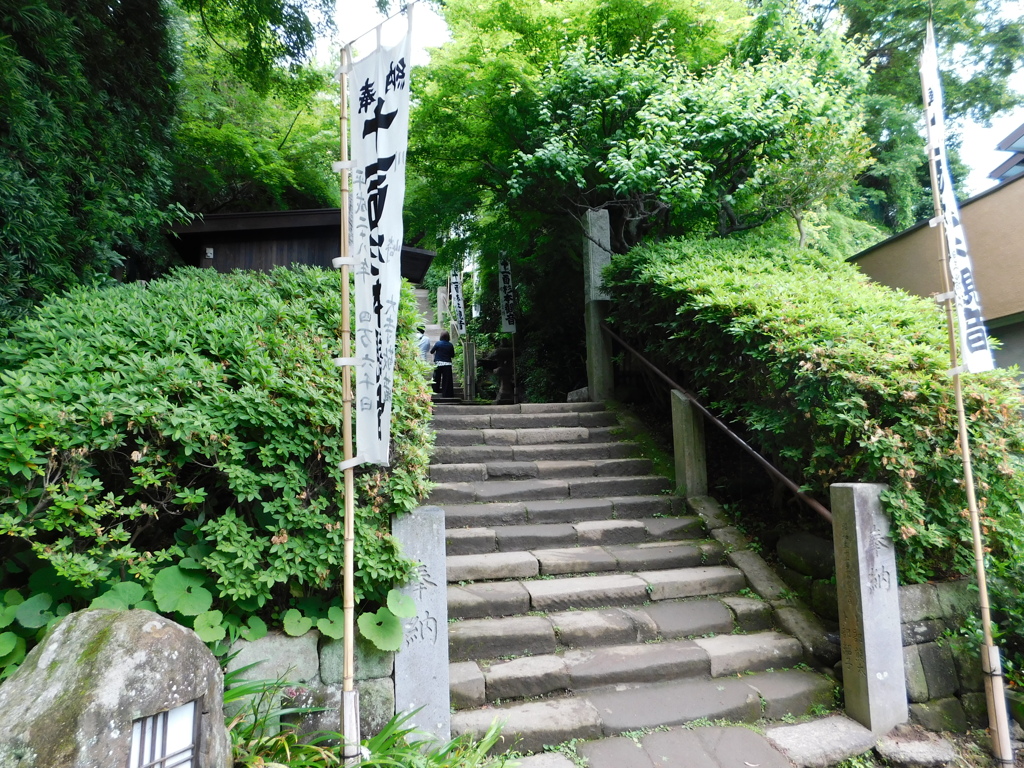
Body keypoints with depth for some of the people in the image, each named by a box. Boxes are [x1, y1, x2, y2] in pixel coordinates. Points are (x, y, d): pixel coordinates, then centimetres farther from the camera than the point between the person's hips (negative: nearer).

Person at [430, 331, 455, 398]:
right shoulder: (450, 345, -5)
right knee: (447, 379, 3)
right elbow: (453, 355, 3)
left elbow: (431, 351, 1)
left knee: (436, 377, 17)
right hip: (447, 364, 0)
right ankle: (447, 393, 1)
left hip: (438, 363, 0)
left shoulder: (438, 343, -7)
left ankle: (436, 390, 25)